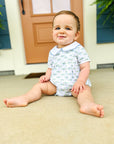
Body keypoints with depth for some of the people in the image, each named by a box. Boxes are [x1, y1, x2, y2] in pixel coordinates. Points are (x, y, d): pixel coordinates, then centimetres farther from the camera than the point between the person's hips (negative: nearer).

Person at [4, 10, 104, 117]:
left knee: (84, 90, -33)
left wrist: (80, 81, -25)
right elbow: (50, 68, 17)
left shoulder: (78, 49, -7)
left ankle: (87, 104, -57)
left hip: (74, 84, -4)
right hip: (55, 84, 5)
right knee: (40, 85, -3)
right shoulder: (52, 52, 8)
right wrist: (47, 76, -4)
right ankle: (25, 99, -13)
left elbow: (85, 68, -9)